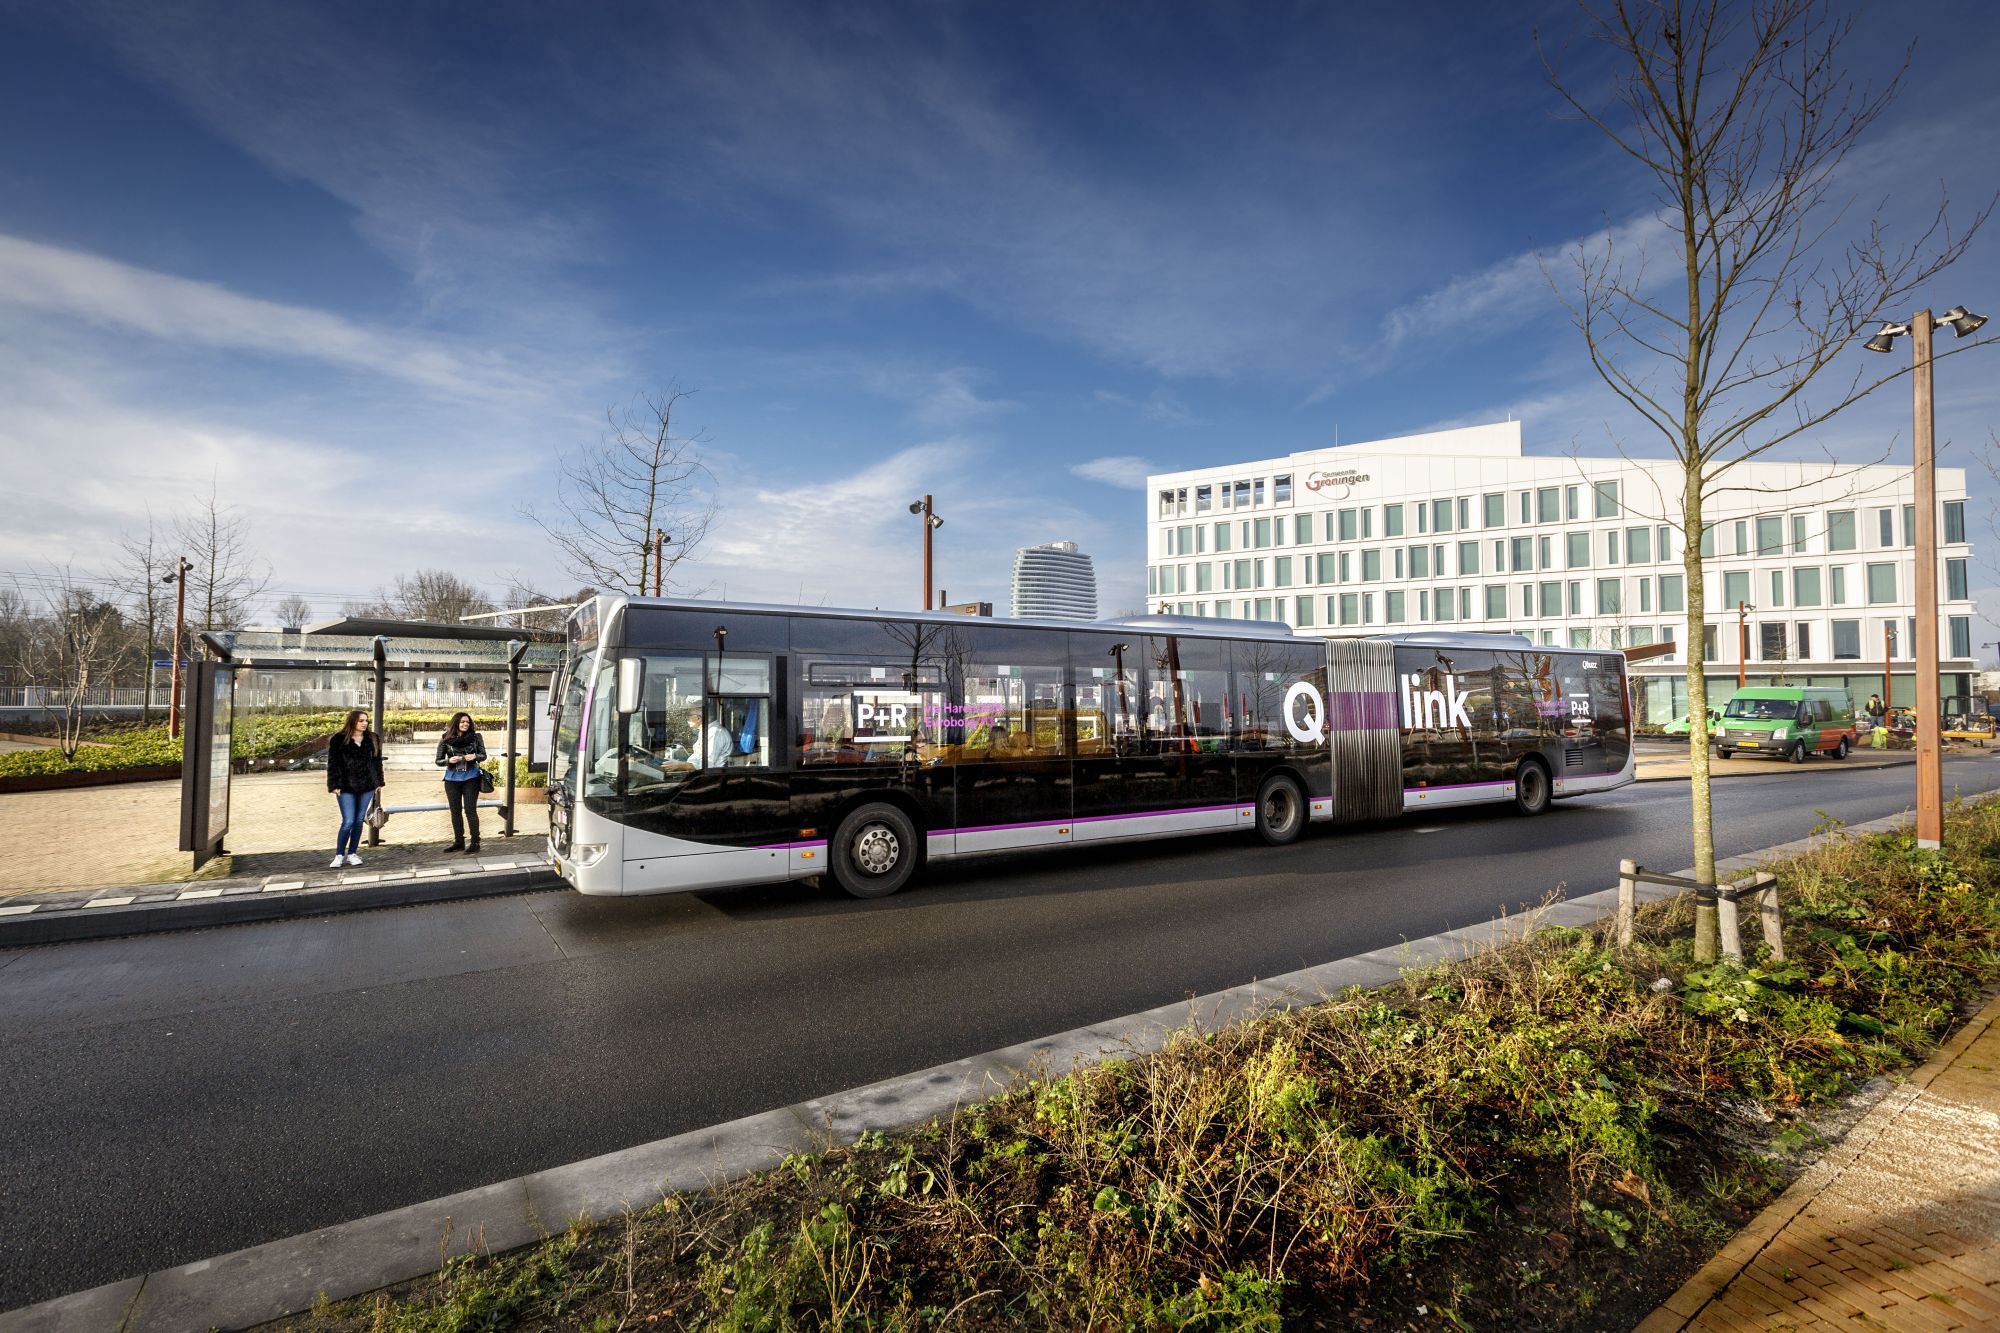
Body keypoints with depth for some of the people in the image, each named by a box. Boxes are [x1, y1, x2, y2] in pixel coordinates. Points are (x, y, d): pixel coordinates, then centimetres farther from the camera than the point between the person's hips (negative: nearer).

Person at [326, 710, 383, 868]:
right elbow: (333, 763, -6)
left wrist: (378, 782, 10)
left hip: (366, 786, 4)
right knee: (348, 821, -9)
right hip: (346, 787, -4)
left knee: (359, 821, 7)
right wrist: (334, 785, -10)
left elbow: (377, 762, 12)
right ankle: (339, 855, 6)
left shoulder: (371, 740, 7)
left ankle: (352, 854, 18)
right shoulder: (339, 740, -5)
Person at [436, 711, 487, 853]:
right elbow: (438, 761, 2)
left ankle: (475, 842, 1)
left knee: (470, 810, -4)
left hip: (470, 778, -2)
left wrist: (475, 756, -17)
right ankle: (459, 842, 19)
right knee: (455, 811, 9)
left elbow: (483, 755, 4)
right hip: (452, 779, 2)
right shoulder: (446, 740, 0)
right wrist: (449, 761, -18)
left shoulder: (475, 737, -1)